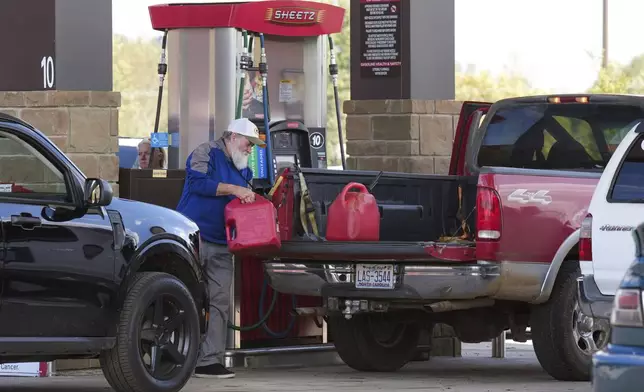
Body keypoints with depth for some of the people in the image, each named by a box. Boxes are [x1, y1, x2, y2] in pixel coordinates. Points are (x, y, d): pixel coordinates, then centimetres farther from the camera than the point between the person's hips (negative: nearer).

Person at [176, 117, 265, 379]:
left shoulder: (244, 171, 21)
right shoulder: (206, 153, -2)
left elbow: (246, 206, 26)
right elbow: (198, 182, -18)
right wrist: (234, 189, -19)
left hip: (221, 247, 7)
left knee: (220, 303, 0)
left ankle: (210, 360, -1)